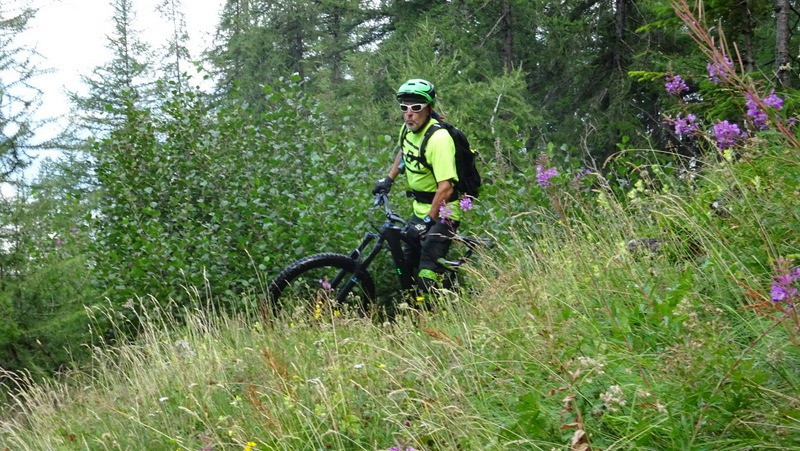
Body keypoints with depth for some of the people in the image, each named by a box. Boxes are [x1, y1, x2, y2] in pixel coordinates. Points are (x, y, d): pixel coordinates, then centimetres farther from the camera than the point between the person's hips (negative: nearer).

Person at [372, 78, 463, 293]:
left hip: (441, 213, -9)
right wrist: (388, 179, 20)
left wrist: (428, 220, -28)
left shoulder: (438, 138, -26)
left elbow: (446, 187, -30)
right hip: (420, 210, 9)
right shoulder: (408, 129, 0)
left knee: (427, 275, -18)